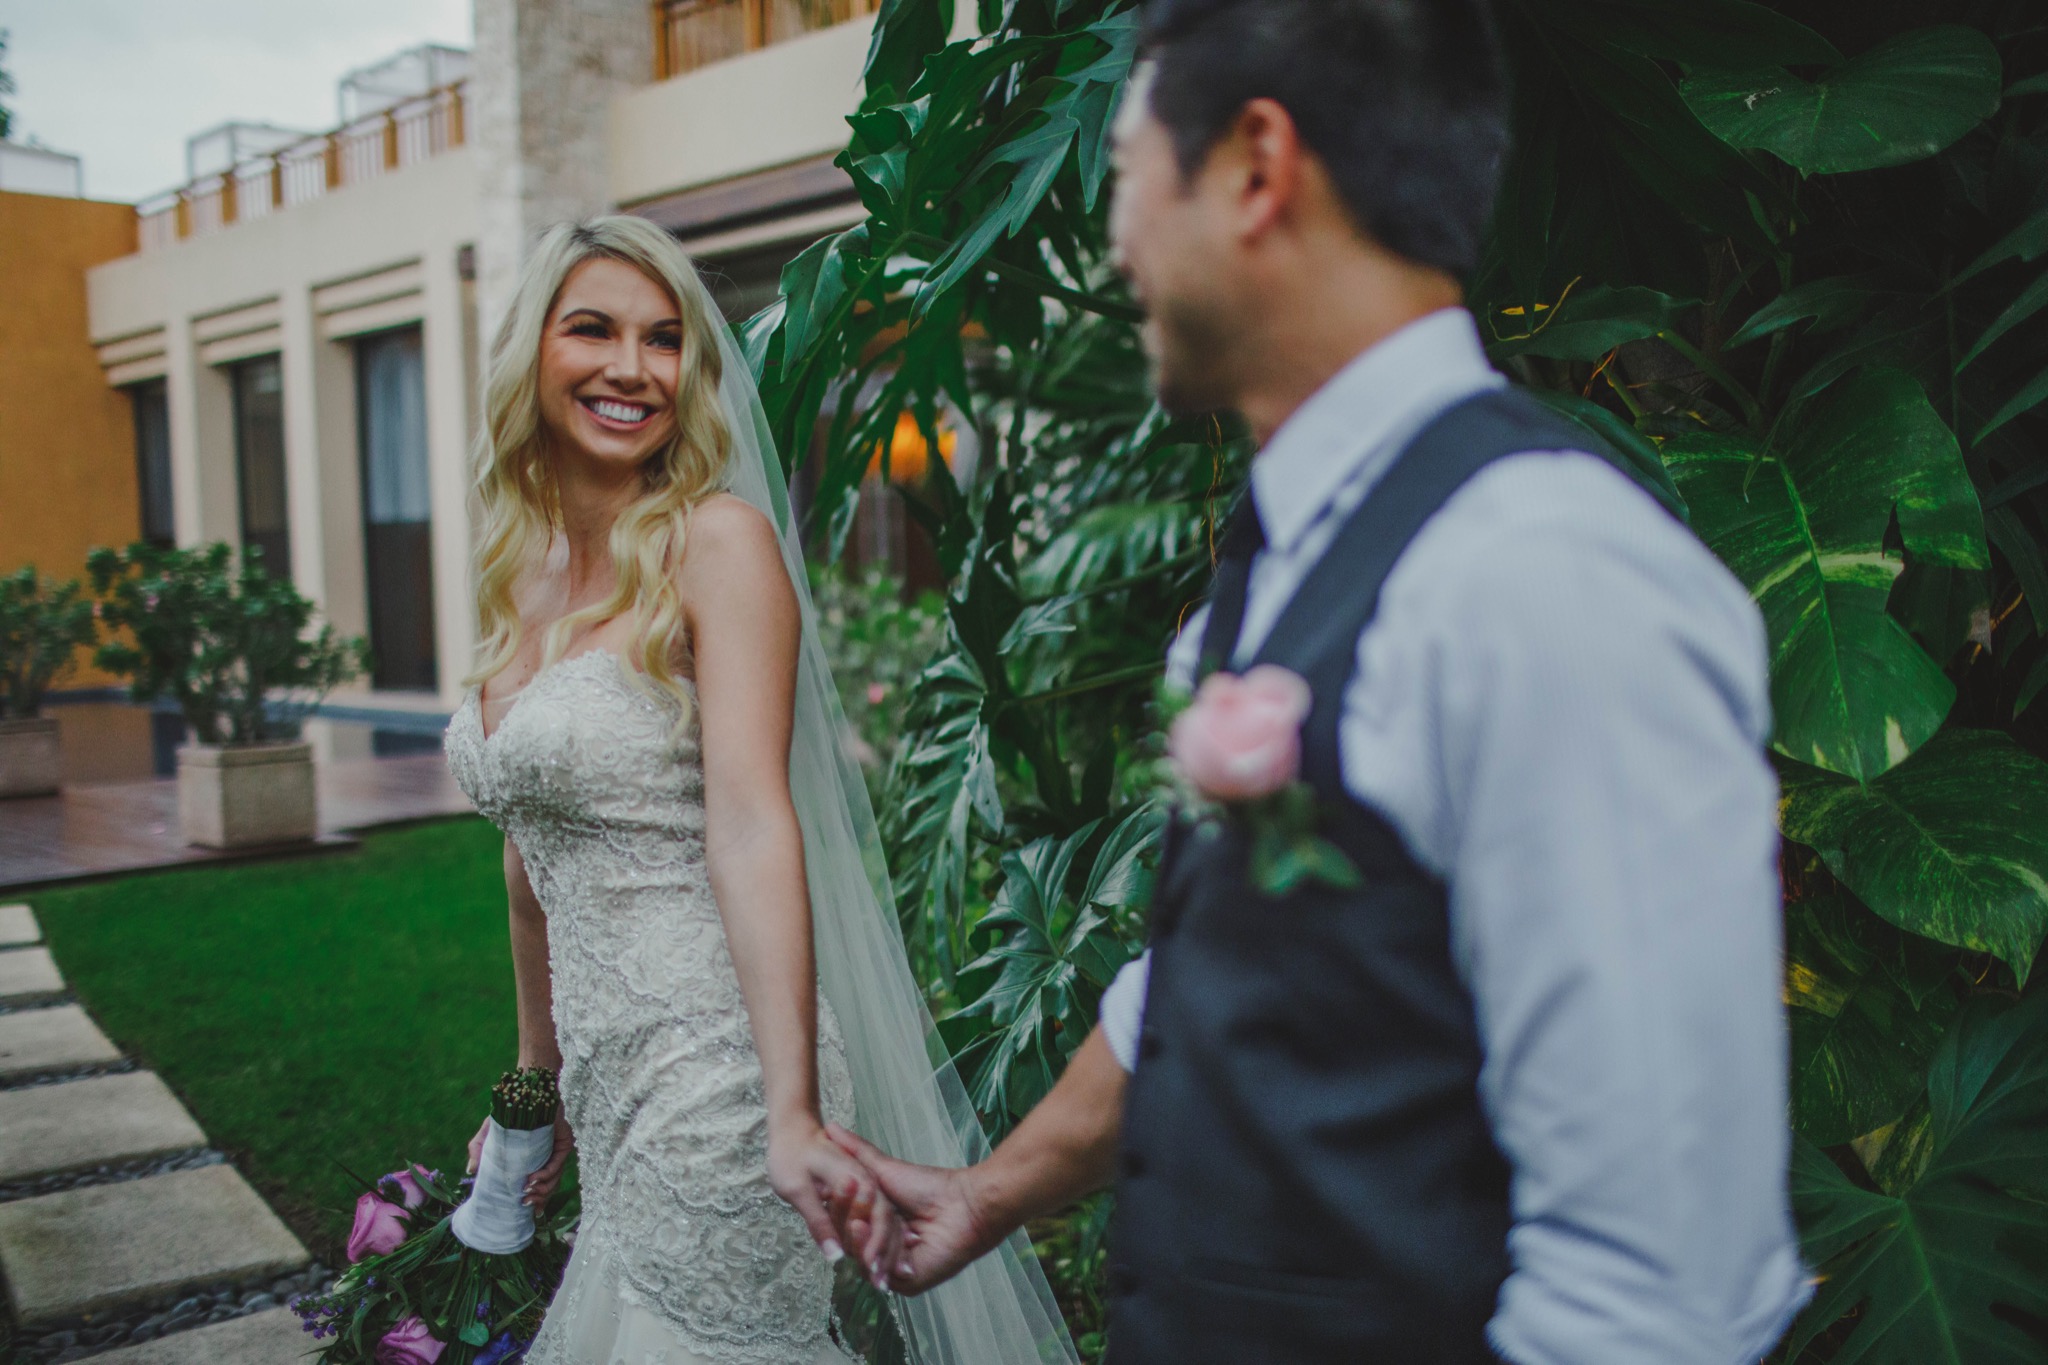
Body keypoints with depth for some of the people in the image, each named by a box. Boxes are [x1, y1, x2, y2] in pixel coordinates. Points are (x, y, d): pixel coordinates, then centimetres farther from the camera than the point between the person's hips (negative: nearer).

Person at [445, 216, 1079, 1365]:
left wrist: (792, 1116, -30)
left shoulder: (718, 541, -11)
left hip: (714, 1067, -7)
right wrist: (537, 1078, 19)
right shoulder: (520, 577, 9)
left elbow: (751, 824, -22)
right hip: (611, 1081, 7)